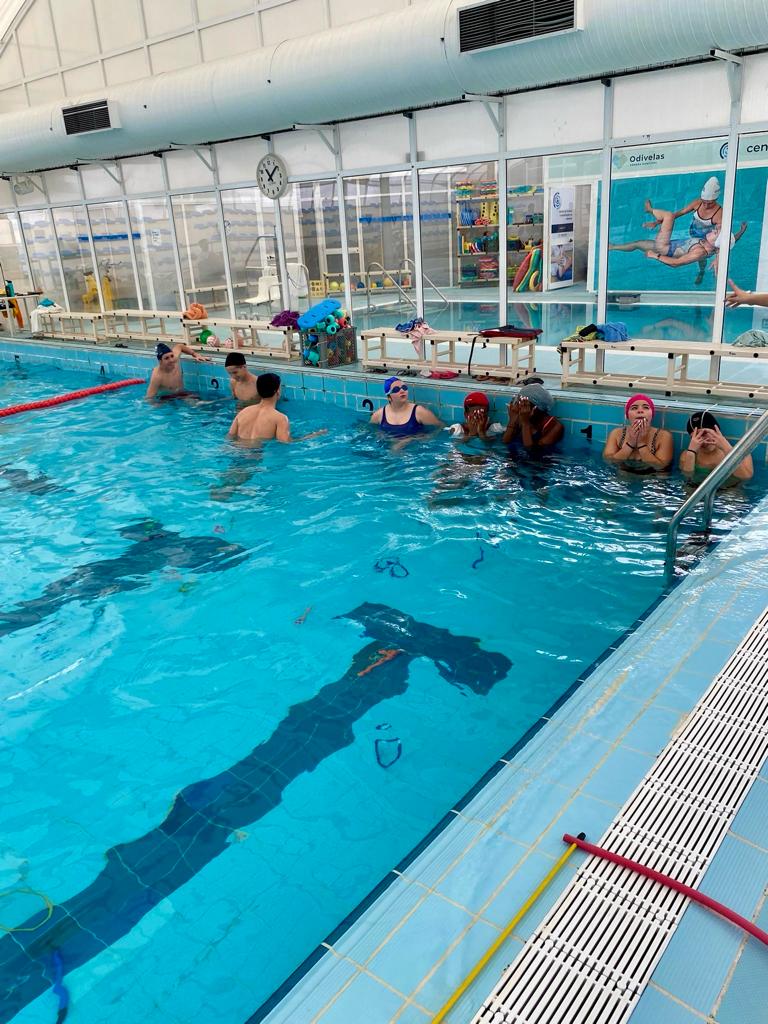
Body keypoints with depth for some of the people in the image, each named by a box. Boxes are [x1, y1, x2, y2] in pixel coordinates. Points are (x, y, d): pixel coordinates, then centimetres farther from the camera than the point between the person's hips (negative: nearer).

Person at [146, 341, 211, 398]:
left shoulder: (175, 356, -12)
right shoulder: (157, 376, -28)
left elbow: (179, 346, 13)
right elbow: (150, 398, -22)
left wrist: (195, 355, 11)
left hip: (182, 394, 6)